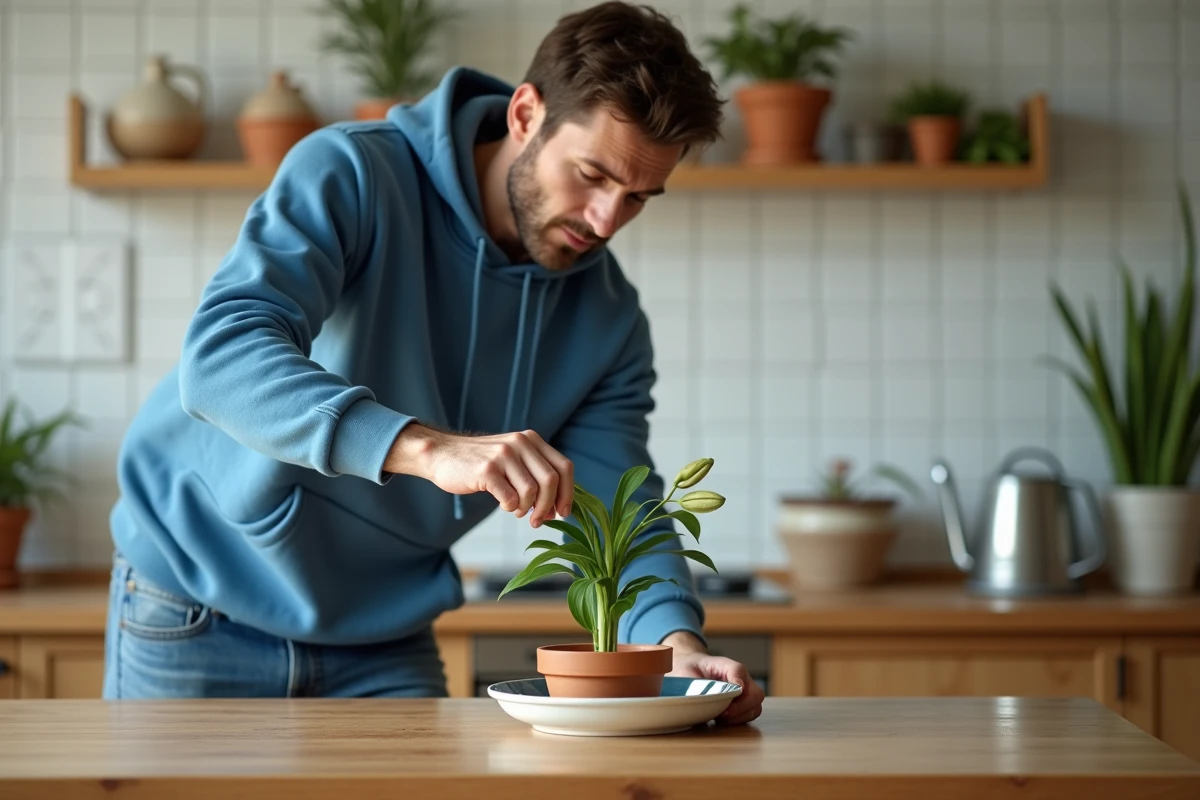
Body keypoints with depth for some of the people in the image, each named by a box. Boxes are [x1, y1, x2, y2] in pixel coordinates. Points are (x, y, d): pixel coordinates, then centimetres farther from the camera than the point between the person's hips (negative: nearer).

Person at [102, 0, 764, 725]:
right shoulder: (350, 176, -21)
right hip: (201, 611, -3)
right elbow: (222, 355, -36)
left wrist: (678, 643, -30)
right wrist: (430, 448, -50)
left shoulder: (610, 321, -4)